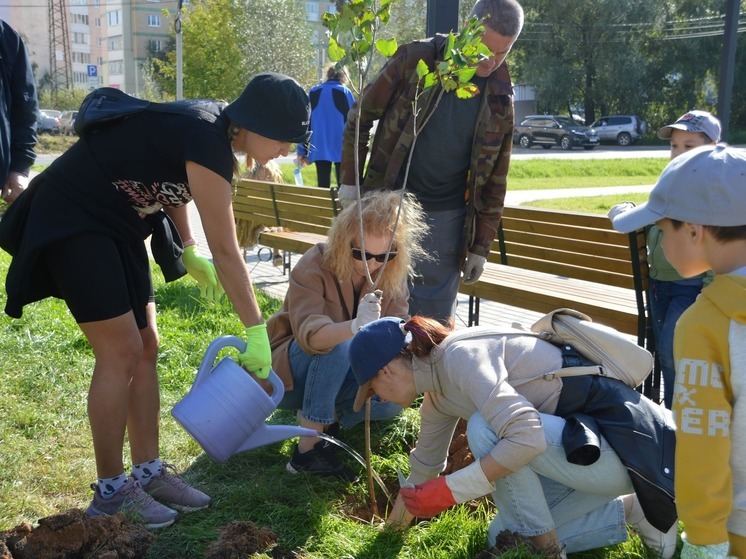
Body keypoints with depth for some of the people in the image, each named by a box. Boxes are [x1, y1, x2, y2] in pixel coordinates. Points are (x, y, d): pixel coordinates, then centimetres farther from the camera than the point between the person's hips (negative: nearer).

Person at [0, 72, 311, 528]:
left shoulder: (212, 131, 1)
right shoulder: (207, 144, -26)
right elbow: (226, 252, -25)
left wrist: (188, 251, 7)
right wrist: (257, 330, -19)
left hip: (117, 223, 9)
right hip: (71, 221, -9)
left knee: (146, 348, 6)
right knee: (121, 351, -11)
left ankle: (149, 472, 14)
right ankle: (110, 491, 1)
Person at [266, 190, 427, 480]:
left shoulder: (391, 276, -8)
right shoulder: (314, 265, -25)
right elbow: (308, 334, -41)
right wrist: (356, 325, -60)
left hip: (337, 375, 4)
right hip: (288, 372, -4)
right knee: (338, 346, -36)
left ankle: (327, 418, -2)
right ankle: (308, 448, -30)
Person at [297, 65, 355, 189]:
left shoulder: (313, 92, 7)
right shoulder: (345, 92, -1)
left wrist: (302, 151, 9)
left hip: (319, 148, 3)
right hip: (341, 148, -2)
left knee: (323, 186, 6)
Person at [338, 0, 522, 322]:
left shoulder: (500, 100, 1)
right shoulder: (415, 60, -8)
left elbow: (495, 179, 6)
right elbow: (361, 116, 2)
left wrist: (480, 246, 5)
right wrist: (350, 181, -2)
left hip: (445, 218, 2)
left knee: (436, 319, 6)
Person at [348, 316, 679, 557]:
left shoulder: (461, 356, -23)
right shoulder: (439, 389, 7)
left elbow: (526, 438, -35)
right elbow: (425, 465, 22)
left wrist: (448, 490, -26)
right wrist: (391, 530, 33)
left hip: (620, 443, -10)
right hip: (585, 443, 10)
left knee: (485, 428, -25)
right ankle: (632, 510, 15)